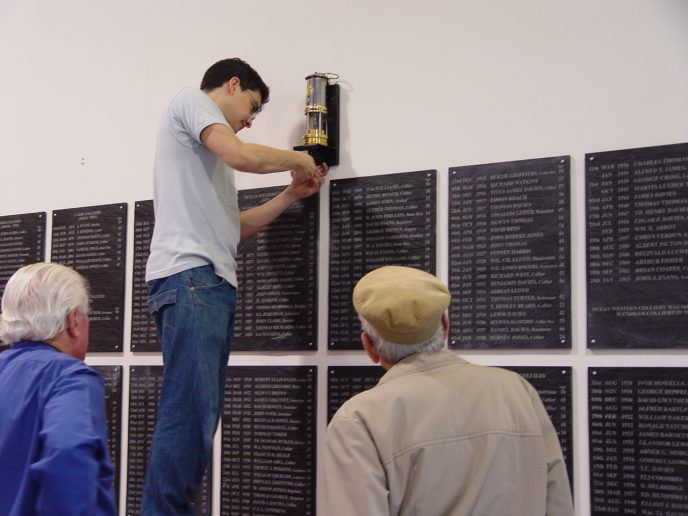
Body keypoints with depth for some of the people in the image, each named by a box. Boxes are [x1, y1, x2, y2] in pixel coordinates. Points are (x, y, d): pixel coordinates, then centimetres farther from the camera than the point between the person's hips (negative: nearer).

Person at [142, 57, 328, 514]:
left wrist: (292, 195, 26)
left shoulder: (209, 153, 31)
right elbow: (241, 155, -12)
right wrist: (299, 159, 5)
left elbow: (233, 227, 26)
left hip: (214, 282, 10)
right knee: (189, 412, -16)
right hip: (189, 274, -10)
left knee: (202, 414, 4)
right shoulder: (192, 99, 6)